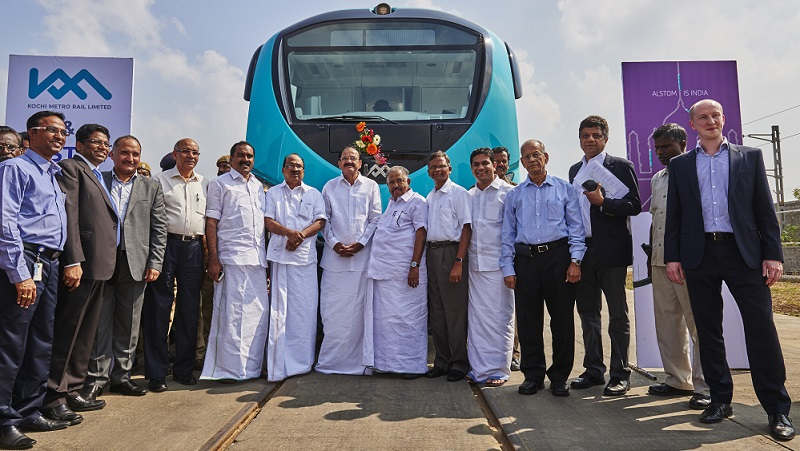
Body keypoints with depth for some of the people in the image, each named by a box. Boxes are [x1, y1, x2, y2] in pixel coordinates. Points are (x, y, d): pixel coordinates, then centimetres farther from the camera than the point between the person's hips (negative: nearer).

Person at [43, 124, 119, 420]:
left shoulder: (97, 176, 21)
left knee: (85, 334, 14)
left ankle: (72, 390, 24)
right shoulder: (70, 168, -4)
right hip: (81, 263, -9)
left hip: (100, 265, 9)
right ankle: (53, 397, 8)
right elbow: (69, 215, -14)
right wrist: (73, 261, -21)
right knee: (66, 331, -2)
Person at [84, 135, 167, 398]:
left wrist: (155, 263, -1)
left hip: (135, 264, 1)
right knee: (100, 322, 4)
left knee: (129, 325, 7)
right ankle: (97, 377, 14)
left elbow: (159, 229, 7)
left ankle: (121, 376, 18)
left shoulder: (151, 188, 11)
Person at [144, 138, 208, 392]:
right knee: (159, 307, -1)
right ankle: (156, 372, 7)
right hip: (166, 244, -3)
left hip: (194, 247, 3)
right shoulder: (160, 180, 5)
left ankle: (184, 368, 18)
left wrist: (207, 251, 7)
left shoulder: (204, 184, 15)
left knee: (190, 309, 7)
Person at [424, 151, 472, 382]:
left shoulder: (458, 193, -5)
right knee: (436, 311, 11)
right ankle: (442, 361, 23)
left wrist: (458, 262, -19)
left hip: (451, 252, -7)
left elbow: (466, 228, -11)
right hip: (432, 253, 7)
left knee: (454, 311, -2)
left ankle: (459, 364, 10)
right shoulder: (429, 197, 16)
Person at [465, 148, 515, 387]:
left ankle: (498, 370, 11)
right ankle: (478, 367, 18)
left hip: (498, 264, -5)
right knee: (476, 317, 8)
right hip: (475, 264, 5)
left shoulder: (508, 192, -1)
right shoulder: (468, 196, 15)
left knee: (499, 317, 1)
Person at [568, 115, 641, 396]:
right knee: (587, 311, 11)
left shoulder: (621, 166, -1)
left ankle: (620, 375, 11)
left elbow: (634, 205, -7)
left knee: (618, 314, 2)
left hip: (611, 250, -6)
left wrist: (603, 201, -21)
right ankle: (593, 370, 23)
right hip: (582, 249, 6)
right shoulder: (575, 170, 16)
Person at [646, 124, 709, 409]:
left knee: (698, 322, -3)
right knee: (667, 321, 11)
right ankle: (678, 379, 22)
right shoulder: (657, 179, 18)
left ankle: (705, 385, 6)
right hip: (661, 261, 7)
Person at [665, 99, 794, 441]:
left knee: (761, 329, -4)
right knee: (708, 332, 7)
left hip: (744, 254, -1)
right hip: (699, 256, 1)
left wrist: (773, 254, -3)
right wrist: (672, 256, 2)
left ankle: (777, 409, 7)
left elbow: (765, 209, 5)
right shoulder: (680, 165, 11)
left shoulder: (750, 157, 10)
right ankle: (720, 399, 20)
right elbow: (673, 215, 9)